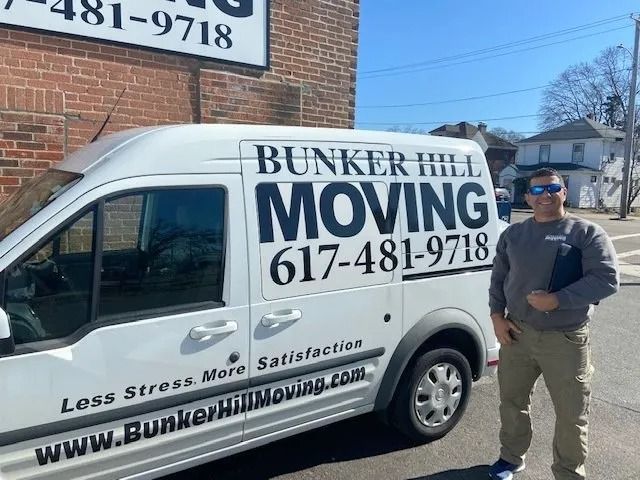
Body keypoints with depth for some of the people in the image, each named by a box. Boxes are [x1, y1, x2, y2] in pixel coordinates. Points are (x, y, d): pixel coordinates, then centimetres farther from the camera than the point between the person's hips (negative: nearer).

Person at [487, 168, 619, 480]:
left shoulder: (587, 232, -4)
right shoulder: (512, 234, 8)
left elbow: (607, 279, -14)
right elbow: (498, 278, 12)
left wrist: (557, 300, -22)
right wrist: (497, 316, 0)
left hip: (566, 340, -3)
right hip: (516, 333, 4)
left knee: (571, 414, 9)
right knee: (512, 400, 18)